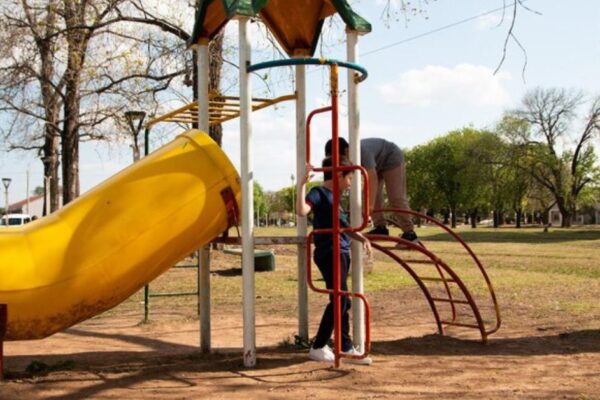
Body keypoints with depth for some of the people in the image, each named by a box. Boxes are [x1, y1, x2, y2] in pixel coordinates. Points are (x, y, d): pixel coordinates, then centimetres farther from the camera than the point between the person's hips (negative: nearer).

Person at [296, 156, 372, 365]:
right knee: (339, 300, -11)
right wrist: (303, 183, -27)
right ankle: (318, 347, -1)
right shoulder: (319, 192, -7)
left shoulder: (333, 197, 20)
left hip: (341, 253, 9)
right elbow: (301, 210, -27)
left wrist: (362, 238, 18)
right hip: (329, 253, -9)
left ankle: (346, 349, 19)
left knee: (343, 302, 11)